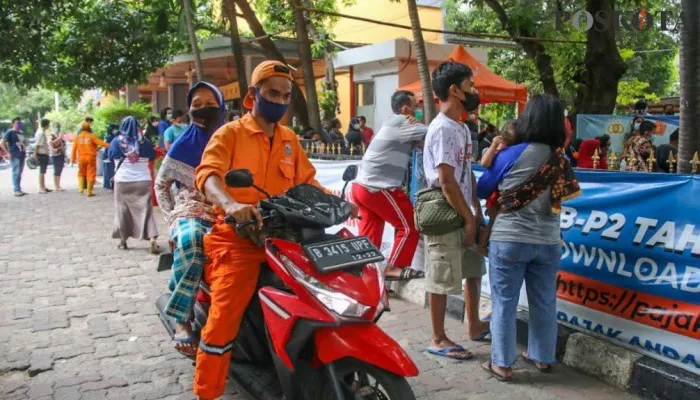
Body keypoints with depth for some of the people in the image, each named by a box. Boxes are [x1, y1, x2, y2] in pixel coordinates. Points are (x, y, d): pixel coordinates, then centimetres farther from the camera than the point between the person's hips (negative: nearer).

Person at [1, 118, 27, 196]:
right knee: (16, 173, -9)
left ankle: (19, 190, 15)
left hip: (22, 156, 8)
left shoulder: (20, 133, 18)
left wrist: (24, 151, 17)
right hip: (15, 156, -8)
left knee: (19, 173, 10)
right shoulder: (10, 132, -5)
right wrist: (8, 153, -15)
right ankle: (17, 190, -9)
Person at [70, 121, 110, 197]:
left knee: (81, 173, 22)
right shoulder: (91, 136, -7)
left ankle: (81, 188, 9)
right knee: (91, 174, 2)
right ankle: (89, 192, 2)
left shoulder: (77, 137, 4)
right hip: (90, 157, -3)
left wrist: (73, 159, 11)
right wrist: (109, 145, 6)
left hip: (81, 158, 3)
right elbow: (100, 143, -8)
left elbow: (74, 149, 4)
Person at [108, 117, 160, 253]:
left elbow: (111, 157, 9)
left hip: (122, 180, 0)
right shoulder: (144, 141, -3)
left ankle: (123, 240, 18)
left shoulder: (116, 141, -4)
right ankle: (153, 239, -12)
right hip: (143, 180, 0)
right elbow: (152, 156, 10)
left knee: (122, 210, 11)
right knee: (145, 209, 0)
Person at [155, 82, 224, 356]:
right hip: (191, 210, -1)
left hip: (225, 214, 1)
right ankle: (181, 319, -29)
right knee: (190, 242, -39)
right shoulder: (184, 144, 8)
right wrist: (171, 217, 6)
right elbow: (161, 184, 16)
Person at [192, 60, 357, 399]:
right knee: (224, 316, -14)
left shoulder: (290, 140, 18)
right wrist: (230, 204, -36)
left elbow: (307, 180, 20)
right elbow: (207, 174, -16)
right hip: (237, 237, -5)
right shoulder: (230, 133, -1)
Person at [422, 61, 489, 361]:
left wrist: (477, 212, 12)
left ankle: (474, 326, 37)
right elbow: (446, 180, -21)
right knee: (441, 281, 2)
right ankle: (439, 339, 15)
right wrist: (468, 218, -15)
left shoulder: (462, 127, 12)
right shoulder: (442, 129, -18)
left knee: (473, 271, 21)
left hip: (462, 215, 10)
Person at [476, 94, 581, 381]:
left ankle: (502, 364, 9)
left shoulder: (512, 155, -10)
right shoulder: (561, 160, 0)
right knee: (544, 303, 14)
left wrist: (492, 155, 20)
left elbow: (481, 190, 2)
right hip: (548, 242, 4)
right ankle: (542, 357, 27)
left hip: (509, 240, -4)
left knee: (504, 304, 4)